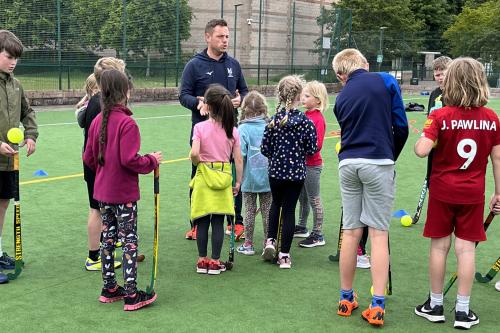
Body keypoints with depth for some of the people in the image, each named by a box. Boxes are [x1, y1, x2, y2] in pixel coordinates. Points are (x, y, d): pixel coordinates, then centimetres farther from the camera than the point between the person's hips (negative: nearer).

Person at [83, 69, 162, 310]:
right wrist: (152, 161, -8)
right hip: (124, 193, -7)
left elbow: (88, 158, 7)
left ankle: (109, 288, 26)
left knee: (108, 238, 16)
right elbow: (130, 160, -23)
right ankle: (131, 295, 5)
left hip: (102, 191, 7)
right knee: (130, 241, 1)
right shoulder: (127, 123, -19)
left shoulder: (97, 121, 3)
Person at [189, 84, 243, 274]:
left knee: (202, 222, 9)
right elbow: (238, 160, 0)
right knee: (218, 223, 7)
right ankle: (215, 262, 13)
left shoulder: (200, 127, -9)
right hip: (224, 178, 2)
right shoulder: (232, 130, -1)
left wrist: (198, 164, 1)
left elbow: (194, 153, -20)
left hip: (204, 177, -1)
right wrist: (238, 182, 10)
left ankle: (202, 261, 17)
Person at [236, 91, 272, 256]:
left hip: (250, 178, -2)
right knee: (267, 211, 11)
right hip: (268, 178, 2)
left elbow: (240, 155, -15)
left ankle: (248, 244, 17)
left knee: (249, 211, 9)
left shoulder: (243, 128, -12)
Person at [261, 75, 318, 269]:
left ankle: (270, 241, 15)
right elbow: (312, 150, -6)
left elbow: (264, 148, -4)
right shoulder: (306, 122, -11)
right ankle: (284, 255, 9)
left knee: (276, 204, 25)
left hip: (276, 171, 2)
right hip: (296, 172, -2)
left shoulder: (274, 120, -6)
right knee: (289, 210, 6)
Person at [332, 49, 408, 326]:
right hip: (378, 162, -3)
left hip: (348, 164, 4)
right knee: (378, 233, 0)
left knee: (351, 232, 11)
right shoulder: (386, 81, 2)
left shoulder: (342, 97, 14)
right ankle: (377, 306, 1)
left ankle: (346, 299, 20)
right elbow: (401, 126, -1)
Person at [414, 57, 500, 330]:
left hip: (442, 191, -2)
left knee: (439, 246, 8)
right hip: (473, 193, 2)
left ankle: (435, 305, 19)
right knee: (466, 248, 5)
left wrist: (422, 138, 0)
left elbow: (421, 150, -23)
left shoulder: (440, 116, -13)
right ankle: (462, 311, 11)